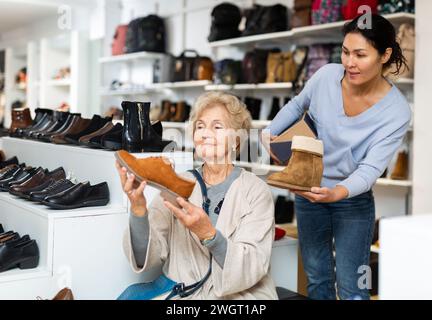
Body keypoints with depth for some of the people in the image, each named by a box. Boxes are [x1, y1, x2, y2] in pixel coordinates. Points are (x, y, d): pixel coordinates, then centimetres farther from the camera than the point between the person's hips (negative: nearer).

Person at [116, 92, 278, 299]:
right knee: (131, 295, -23)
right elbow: (148, 257, -2)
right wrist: (138, 210, -19)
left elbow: (253, 268, -11)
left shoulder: (255, 191, -1)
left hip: (237, 294, -3)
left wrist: (208, 233, -26)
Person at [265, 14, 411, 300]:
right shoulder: (327, 76, -14)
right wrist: (271, 133, -1)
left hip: (354, 201, -3)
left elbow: (371, 168, -27)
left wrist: (336, 193, -44)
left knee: (351, 287, 1)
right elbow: (297, 106, 8)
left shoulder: (397, 111, -21)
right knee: (316, 277, 15)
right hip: (308, 191, 3)